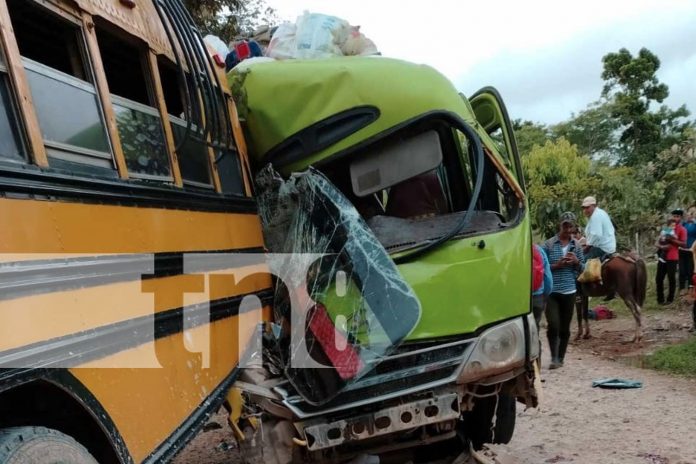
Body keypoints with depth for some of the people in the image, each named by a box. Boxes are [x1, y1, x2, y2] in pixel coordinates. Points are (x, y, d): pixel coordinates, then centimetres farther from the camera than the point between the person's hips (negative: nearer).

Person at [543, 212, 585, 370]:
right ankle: (554, 358, 0)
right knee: (553, 326, -13)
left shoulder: (576, 246, 6)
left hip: (569, 292, 3)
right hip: (552, 291, -3)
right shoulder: (549, 244, -3)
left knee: (565, 328, 10)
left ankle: (560, 358, 23)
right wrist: (556, 265, -17)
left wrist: (576, 262, -9)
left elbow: (582, 268, 11)